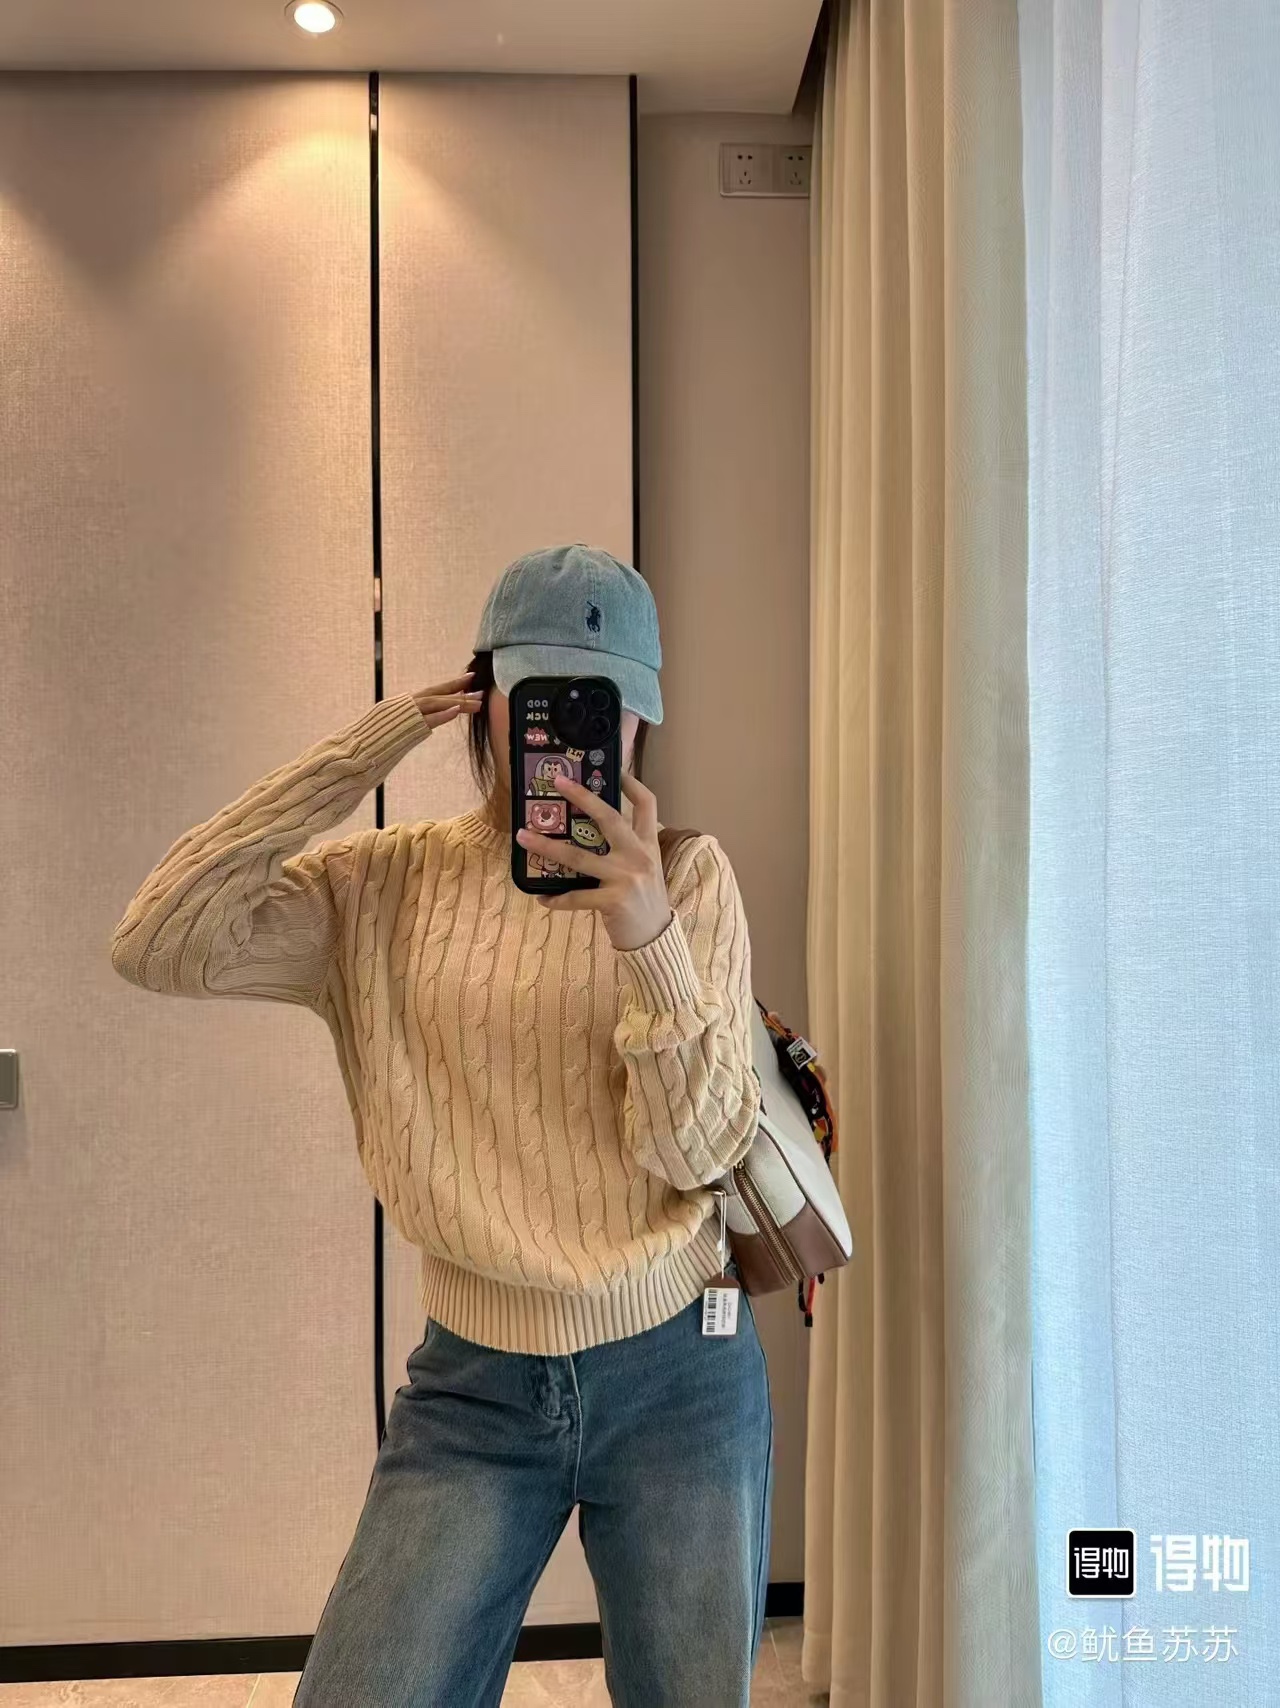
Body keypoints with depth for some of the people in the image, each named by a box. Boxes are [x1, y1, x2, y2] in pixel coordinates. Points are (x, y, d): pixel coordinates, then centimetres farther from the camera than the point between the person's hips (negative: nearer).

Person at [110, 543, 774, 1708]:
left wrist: (649, 938, -26)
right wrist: (351, 762, -14)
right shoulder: (389, 887, -1)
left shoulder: (688, 877, -4)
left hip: (678, 1378, 0)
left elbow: (696, 1152, -9)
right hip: (473, 1389, 0)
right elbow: (160, 946, -13)